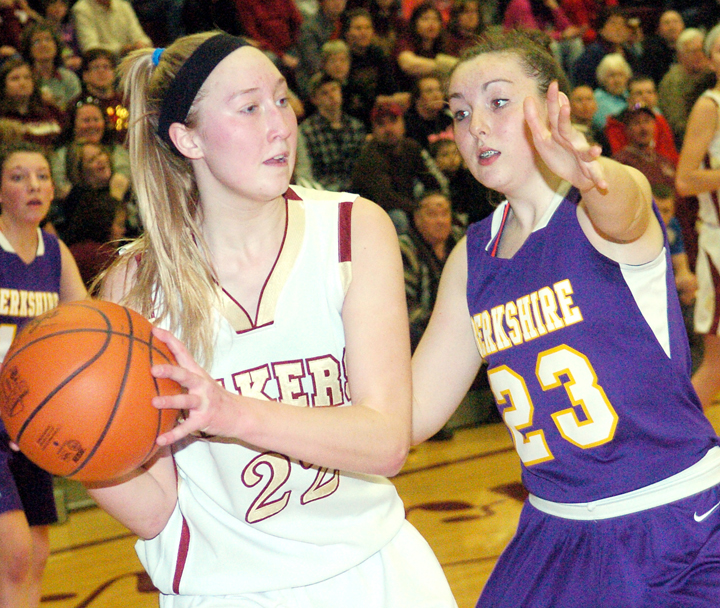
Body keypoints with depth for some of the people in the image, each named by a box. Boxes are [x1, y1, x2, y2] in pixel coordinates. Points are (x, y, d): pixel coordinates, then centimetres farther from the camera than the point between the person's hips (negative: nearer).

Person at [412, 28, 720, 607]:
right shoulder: (473, 256, 6)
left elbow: (622, 208, -38)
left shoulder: (594, 214, -11)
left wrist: (588, 170, -60)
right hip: (553, 534, 6)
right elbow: (414, 407, 8)